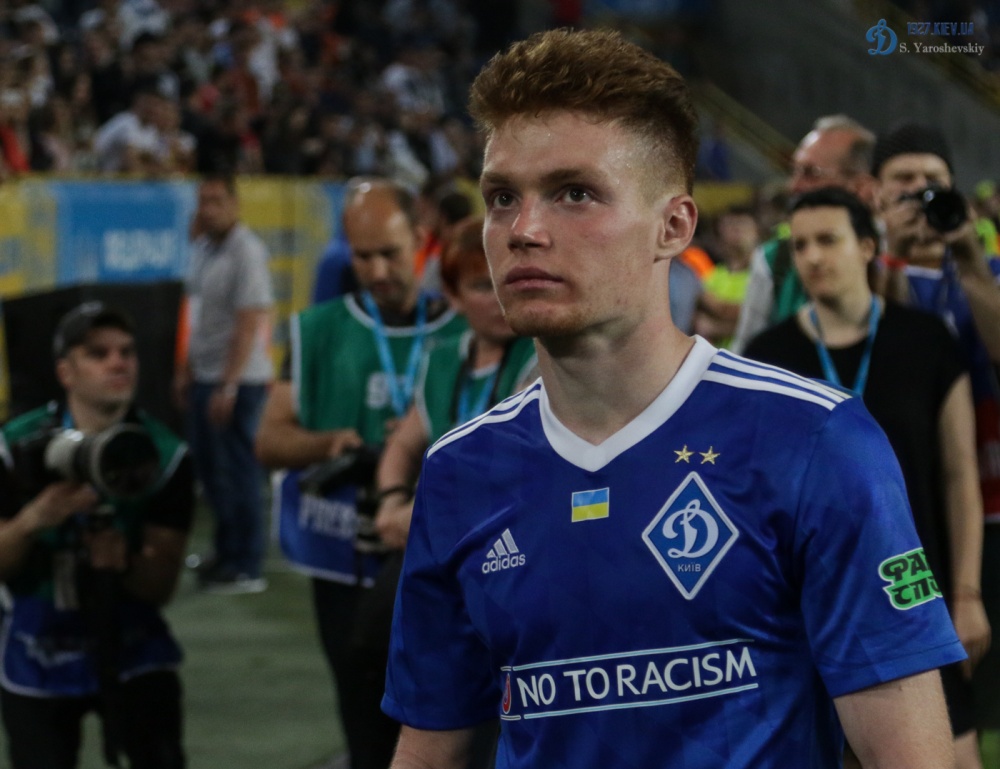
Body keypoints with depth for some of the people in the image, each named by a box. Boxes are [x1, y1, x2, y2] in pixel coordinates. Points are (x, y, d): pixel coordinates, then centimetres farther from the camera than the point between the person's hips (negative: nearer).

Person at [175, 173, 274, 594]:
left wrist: (228, 386, -21)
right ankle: (227, 550, 32)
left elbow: (249, 323, -20)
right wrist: (187, 370, 17)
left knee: (238, 470, -4)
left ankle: (246, 567, 3)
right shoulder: (203, 247, 10)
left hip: (238, 380, -9)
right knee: (208, 465, 17)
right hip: (205, 377, 9)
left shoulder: (246, 251, -16)